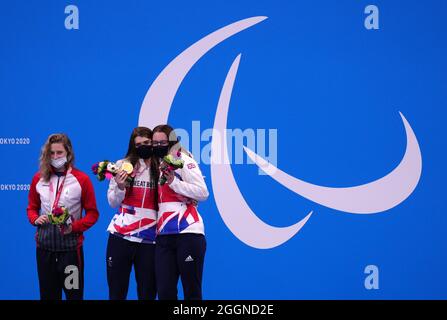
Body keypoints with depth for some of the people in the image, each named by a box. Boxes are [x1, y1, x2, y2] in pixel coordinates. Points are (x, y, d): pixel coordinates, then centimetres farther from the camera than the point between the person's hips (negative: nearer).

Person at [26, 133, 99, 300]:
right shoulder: (38, 178, 5)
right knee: (48, 294, 11)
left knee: (73, 294, 0)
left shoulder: (81, 179, -4)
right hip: (44, 246, 3)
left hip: (70, 246, -3)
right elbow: (32, 207, 16)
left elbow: (92, 213, -1)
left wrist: (74, 227, -17)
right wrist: (35, 219, -7)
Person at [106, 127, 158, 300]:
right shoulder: (123, 165, 4)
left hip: (149, 240, 0)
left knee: (147, 293, 4)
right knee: (116, 292, 6)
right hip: (120, 236, 0)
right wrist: (120, 187, -14)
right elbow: (113, 203, 4)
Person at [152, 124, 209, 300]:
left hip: (188, 233, -6)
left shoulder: (183, 160, -1)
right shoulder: (157, 164, 20)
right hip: (164, 236, 6)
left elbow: (203, 192, -10)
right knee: (165, 292, 0)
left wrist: (173, 182, -15)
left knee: (192, 291, -3)